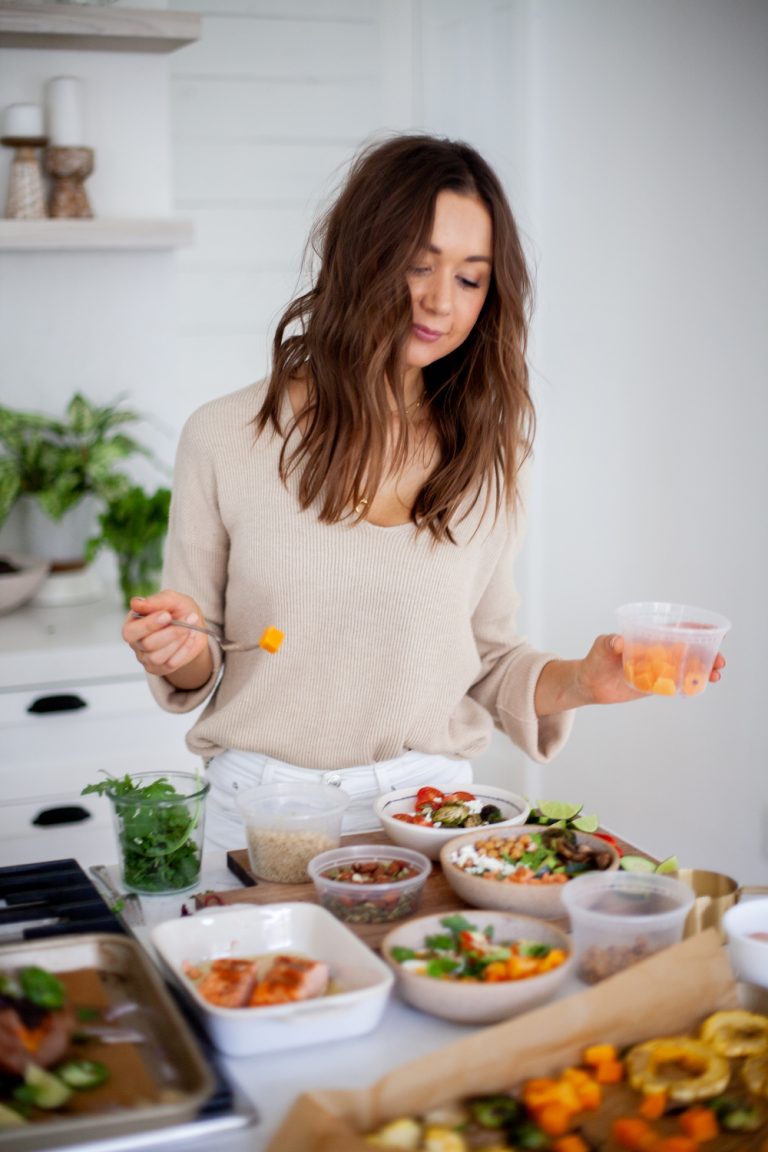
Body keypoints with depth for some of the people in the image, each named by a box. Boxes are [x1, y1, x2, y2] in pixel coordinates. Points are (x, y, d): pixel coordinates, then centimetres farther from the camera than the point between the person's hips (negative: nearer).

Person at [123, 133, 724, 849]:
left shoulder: (485, 455, 4)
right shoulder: (225, 437, -2)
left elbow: (485, 656, 12)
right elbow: (199, 674, 6)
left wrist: (579, 681, -6)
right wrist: (182, 654, -15)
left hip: (427, 803, 2)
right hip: (261, 809, -1)